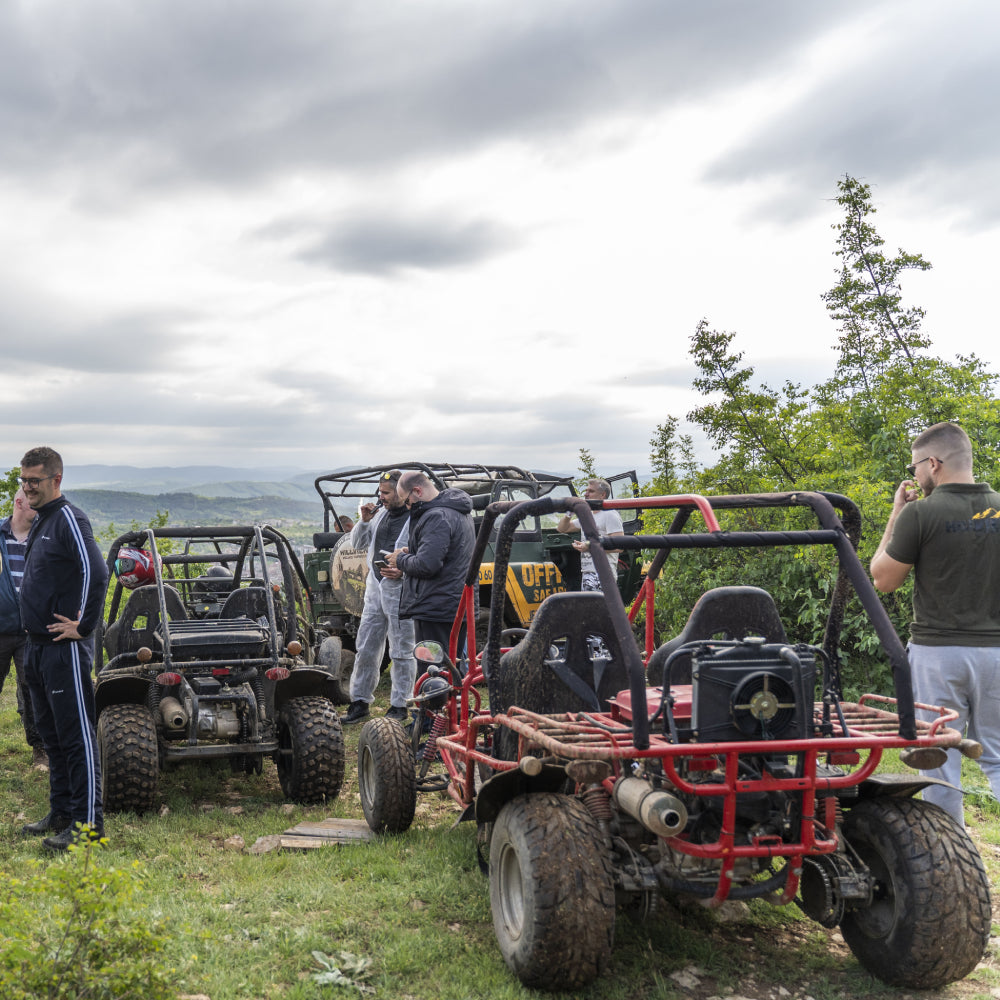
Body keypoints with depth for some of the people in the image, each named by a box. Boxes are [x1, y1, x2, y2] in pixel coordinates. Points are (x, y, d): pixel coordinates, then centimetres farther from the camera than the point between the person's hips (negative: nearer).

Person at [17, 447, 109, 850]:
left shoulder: (69, 518, -13)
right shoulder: (39, 521, 16)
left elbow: (96, 573, -25)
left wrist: (82, 626, -19)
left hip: (65, 649, -10)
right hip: (38, 646, 10)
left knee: (76, 735, -5)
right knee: (51, 734, 15)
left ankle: (88, 823, -1)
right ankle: (61, 814, 25)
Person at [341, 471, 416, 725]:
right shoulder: (381, 514, 11)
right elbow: (356, 544, 18)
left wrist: (403, 572, -25)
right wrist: (364, 521, 2)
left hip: (401, 593, -7)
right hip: (375, 590, 7)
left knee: (402, 652, 3)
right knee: (365, 648, 11)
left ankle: (399, 706, 13)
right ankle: (360, 702, 21)